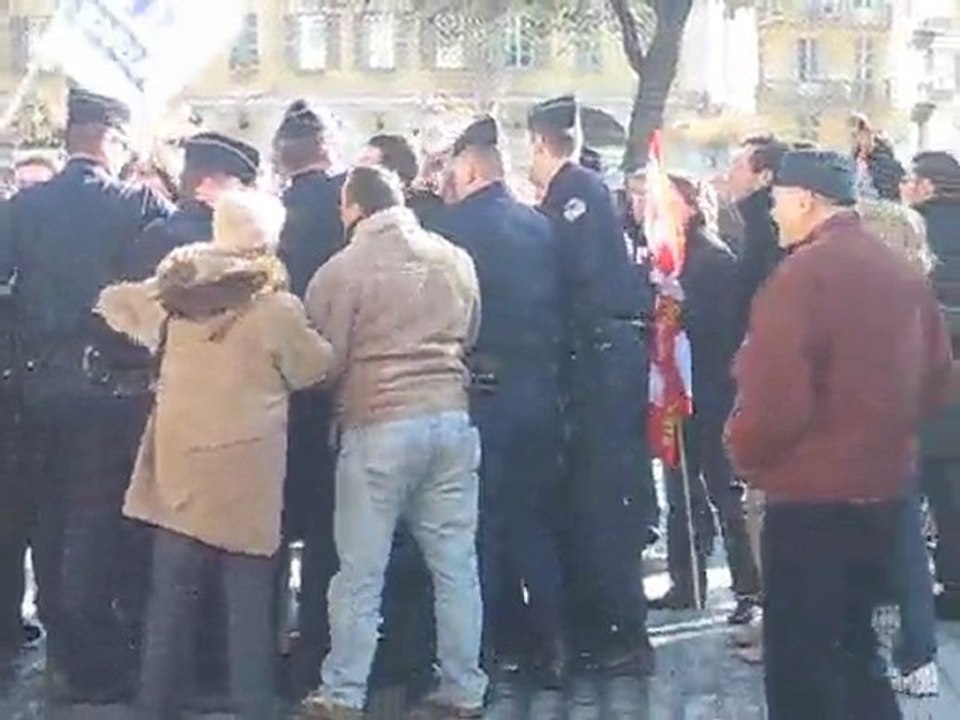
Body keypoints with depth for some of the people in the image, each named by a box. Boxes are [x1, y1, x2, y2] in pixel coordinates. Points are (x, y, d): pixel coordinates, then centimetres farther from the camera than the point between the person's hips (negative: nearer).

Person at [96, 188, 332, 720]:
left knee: (171, 597, 13)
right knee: (249, 603, 5)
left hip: (178, 466, 4)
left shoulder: (173, 295, 2)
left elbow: (113, 304, 19)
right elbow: (315, 366, 3)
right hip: (243, 471, -4)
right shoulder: (277, 308, -11)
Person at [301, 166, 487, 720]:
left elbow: (326, 358, 0)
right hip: (452, 418, 4)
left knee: (360, 571, 4)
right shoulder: (456, 259, 8)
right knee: (457, 565, 9)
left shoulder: (342, 270, -5)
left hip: (378, 424, -4)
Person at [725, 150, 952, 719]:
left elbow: (774, 393, -21)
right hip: (883, 483, 8)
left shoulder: (805, 270, -17)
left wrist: (745, 453, -4)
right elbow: (937, 377, 15)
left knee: (801, 659, 3)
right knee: (852, 643, 22)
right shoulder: (903, 271, 8)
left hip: (814, 492, -8)